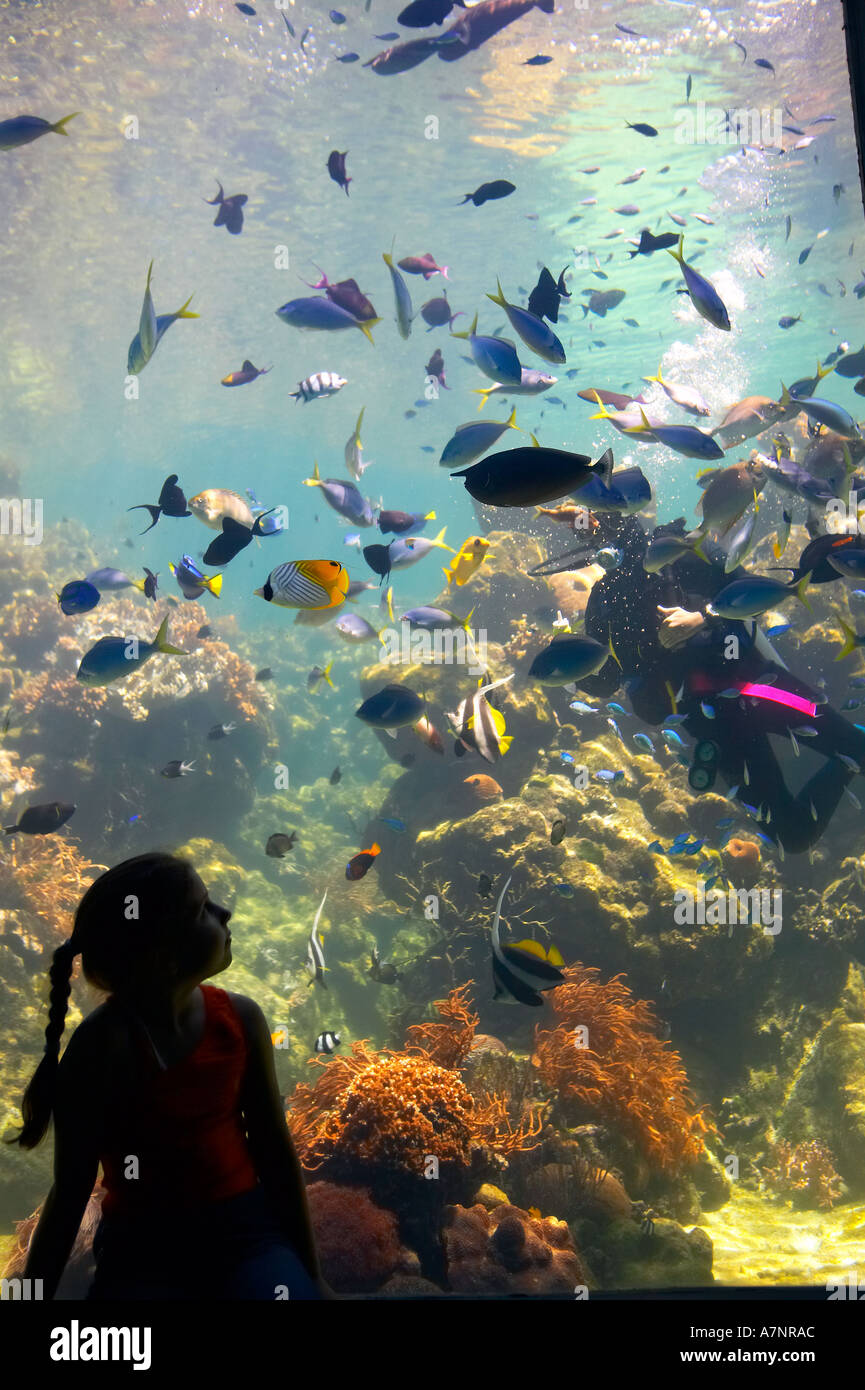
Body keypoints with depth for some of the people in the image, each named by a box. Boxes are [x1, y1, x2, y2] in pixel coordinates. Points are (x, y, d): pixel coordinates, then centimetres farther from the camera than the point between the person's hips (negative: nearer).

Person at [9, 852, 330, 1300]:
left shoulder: (240, 1018, -4)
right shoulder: (101, 1046, -17)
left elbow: (273, 1146, 5)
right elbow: (71, 1191, -10)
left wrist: (310, 1270, 10)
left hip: (245, 1228, 3)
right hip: (143, 1243, -3)